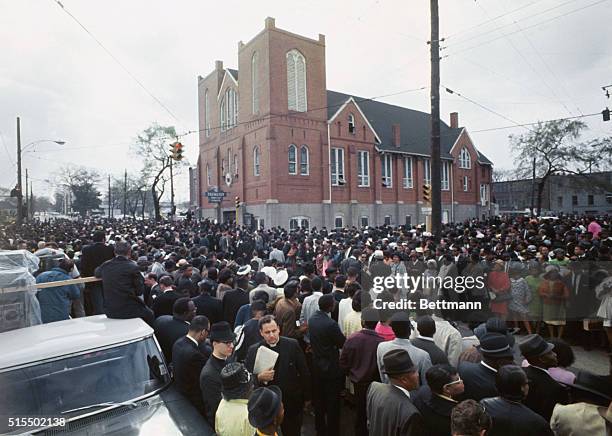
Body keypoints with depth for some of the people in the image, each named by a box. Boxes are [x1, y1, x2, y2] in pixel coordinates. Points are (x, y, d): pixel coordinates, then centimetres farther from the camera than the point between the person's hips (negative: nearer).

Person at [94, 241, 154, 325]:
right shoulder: (132, 267, -13)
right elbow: (139, 291, -9)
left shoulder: (105, 265, 0)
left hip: (110, 312, 5)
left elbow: (97, 273, 25)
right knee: (150, 315, 23)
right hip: (129, 311, -5)